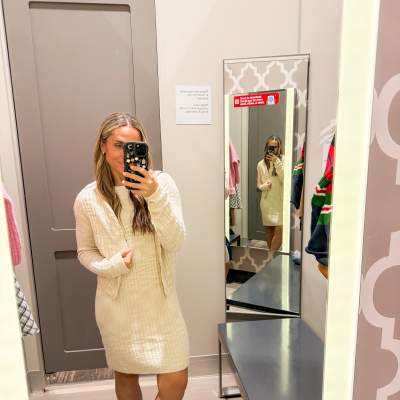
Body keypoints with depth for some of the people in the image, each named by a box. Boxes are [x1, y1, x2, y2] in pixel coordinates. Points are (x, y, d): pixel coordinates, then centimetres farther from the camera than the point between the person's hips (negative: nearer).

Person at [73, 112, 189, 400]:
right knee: (126, 376, 21)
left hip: (160, 300, 0)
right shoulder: (88, 198, -8)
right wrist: (109, 266, -17)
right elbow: (85, 251, 3)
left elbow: (175, 243, -18)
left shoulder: (162, 182, -13)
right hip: (117, 304, 1)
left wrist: (155, 196, -31)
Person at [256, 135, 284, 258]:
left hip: (281, 201, -3)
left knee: (279, 228, -12)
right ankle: (272, 255, 26)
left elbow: (285, 180, -16)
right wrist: (265, 186, -12)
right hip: (267, 202, 3)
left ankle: (271, 256, 0)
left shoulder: (283, 161, -5)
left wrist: (277, 162, -19)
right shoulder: (261, 164, 4)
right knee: (269, 229, 11)